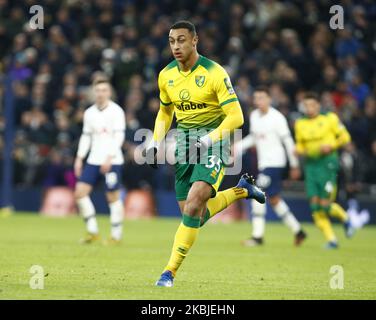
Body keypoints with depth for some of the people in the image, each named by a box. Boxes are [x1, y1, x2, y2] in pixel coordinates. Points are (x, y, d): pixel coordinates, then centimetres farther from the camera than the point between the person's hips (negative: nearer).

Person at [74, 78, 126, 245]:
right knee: (80, 192, -5)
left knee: (113, 197, -4)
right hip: (93, 160, 6)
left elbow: (119, 136, -11)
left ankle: (116, 235, 7)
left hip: (112, 161, -6)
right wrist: (79, 158, 9)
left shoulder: (116, 111, -6)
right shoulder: (89, 113, 11)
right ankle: (92, 231, 3)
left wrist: (109, 158, -20)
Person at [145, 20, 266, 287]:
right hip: (184, 143, 6)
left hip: (214, 139, -6)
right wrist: (156, 143, 8)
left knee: (193, 204, -23)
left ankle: (171, 271, -17)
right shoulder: (166, 75, 4)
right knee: (192, 215, 5)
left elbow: (235, 117, -16)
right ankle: (241, 190, 30)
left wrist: (208, 139, -26)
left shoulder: (214, 73, -14)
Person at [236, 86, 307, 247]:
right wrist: (239, 146, 5)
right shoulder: (254, 116, 8)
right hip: (263, 162, 8)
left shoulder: (277, 118, -12)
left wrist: (294, 165, -5)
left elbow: (288, 141, -8)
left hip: (274, 162, -8)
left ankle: (257, 236, -10)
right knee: (274, 199, 10)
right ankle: (297, 230, 22)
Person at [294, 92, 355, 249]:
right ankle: (331, 239, 4)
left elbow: (345, 137, 3)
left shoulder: (330, 119, -2)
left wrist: (331, 145, -12)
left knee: (325, 204, -12)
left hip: (327, 161, -4)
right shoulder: (300, 124, 10)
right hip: (310, 164, 4)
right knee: (315, 204, -5)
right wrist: (299, 151, -2)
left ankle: (345, 218, 20)